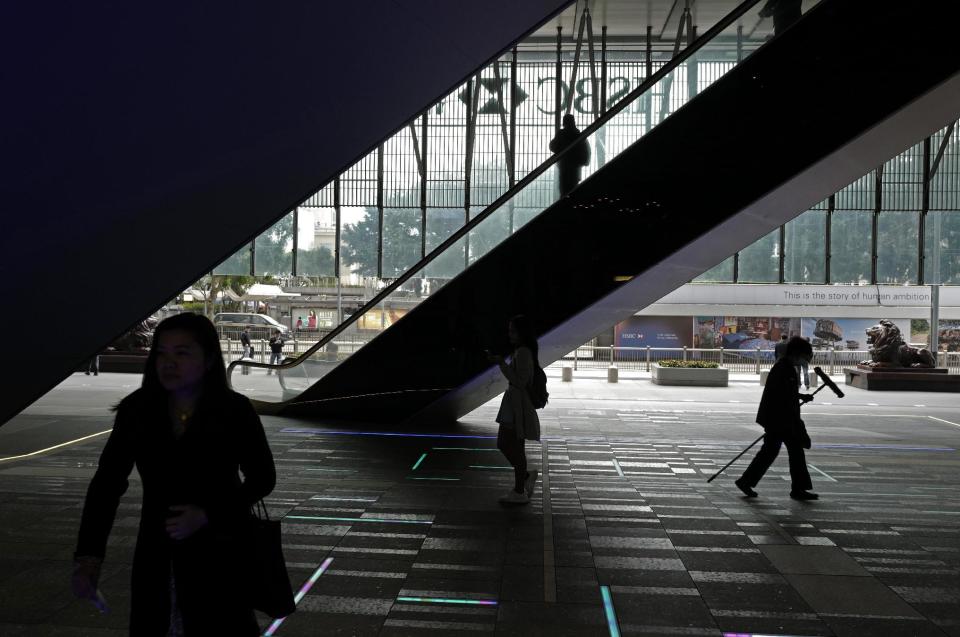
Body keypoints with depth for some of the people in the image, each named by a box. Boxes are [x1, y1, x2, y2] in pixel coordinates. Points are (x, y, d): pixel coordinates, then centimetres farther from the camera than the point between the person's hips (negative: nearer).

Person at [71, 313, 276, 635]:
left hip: (220, 552, -3)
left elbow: (263, 478, -4)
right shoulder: (137, 411, -6)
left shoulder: (235, 411, -13)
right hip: (157, 556, 3)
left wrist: (208, 514, -17)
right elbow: (106, 483, -6)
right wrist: (88, 555, -17)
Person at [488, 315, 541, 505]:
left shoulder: (523, 352, -18)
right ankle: (526, 475, 27)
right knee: (503, 445, 16)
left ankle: (519, 492, 9)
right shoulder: (520, 351, 13)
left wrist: (502, 363, -22)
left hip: (519, 407, -10)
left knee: (515, 449, -1)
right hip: (511, 405, 10)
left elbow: (520, 381, -23)